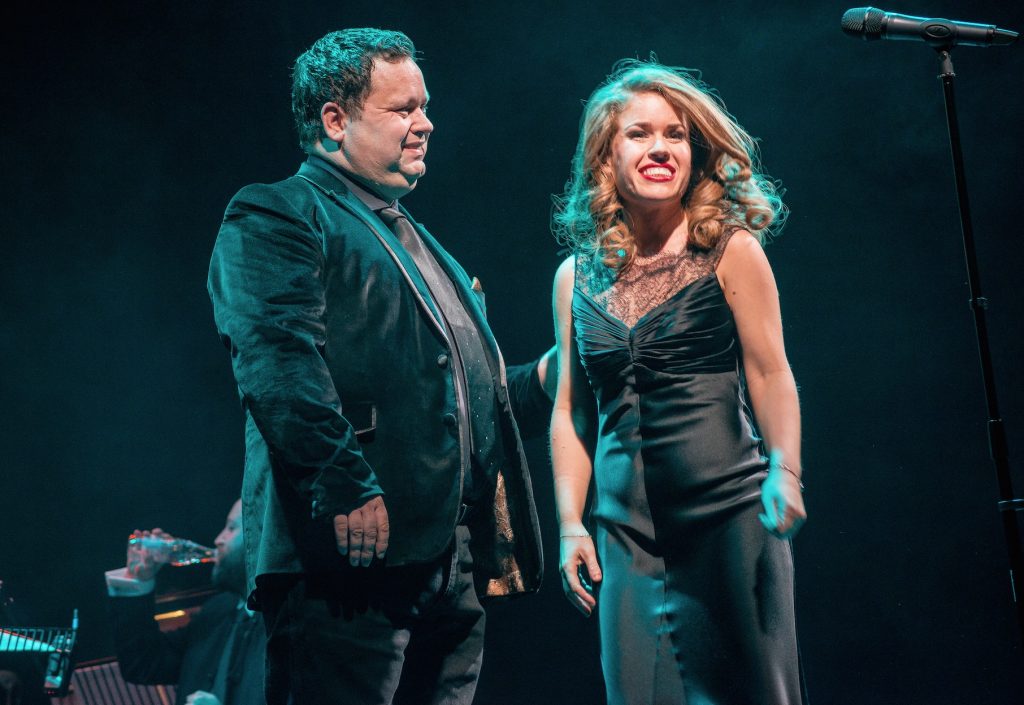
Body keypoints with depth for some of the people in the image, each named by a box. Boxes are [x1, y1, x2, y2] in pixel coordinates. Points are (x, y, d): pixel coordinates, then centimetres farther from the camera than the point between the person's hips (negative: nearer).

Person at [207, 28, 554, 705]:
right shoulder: (275, 216, 0)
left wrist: (549, 374, 17)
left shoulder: (421, 244, 29)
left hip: (457, 563, 9)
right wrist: (346, 489, -25)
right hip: (351, 555, -8)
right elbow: (276, 361, -17)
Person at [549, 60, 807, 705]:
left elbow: (771, 373, -4)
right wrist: (571, 522, 6)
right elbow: (571, 409, 12)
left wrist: (784, 471, -20)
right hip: (626, 531, 3)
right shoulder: (577, 277, 9)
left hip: (729, 518, -3)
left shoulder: (730, 251, 0)